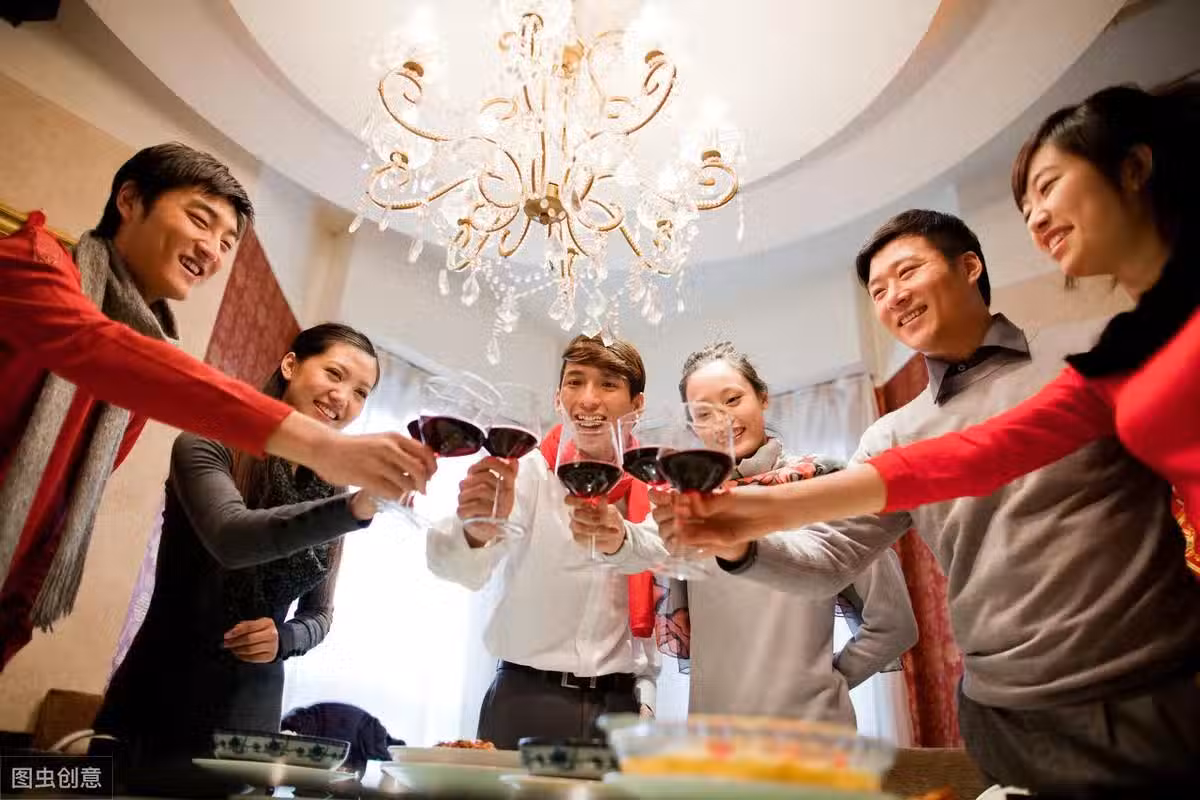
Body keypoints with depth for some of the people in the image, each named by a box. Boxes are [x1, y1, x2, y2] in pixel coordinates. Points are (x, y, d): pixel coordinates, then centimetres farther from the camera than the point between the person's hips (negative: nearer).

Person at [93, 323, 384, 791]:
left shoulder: (329, 494, 2)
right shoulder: (208, 447, -10)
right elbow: (231, 539, -31)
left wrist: (284, 639, -12)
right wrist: (355, 509, -44)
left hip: (252, 712, 4)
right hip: (162, 701, -4)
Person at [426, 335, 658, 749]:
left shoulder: (649, 495, 3)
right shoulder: (524, 471, -9)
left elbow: (649, 612, 11)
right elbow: (460, 566, -25)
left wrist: (645, 698, 6)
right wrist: (476, 530, -46)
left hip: (617, 704, 3)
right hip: (525, 698, -3)